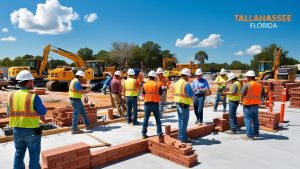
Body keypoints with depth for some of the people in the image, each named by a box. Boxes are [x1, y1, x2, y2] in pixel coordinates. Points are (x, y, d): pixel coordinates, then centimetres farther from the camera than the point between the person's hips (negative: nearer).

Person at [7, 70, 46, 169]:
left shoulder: (11, 96, -3)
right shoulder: (33, 97, -20)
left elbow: (9, 113, 8)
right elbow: (43, 112, -12)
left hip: (17, 130, 5)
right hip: (32, 130, -5)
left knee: (19, 153, 23)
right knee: (34, 153, 13)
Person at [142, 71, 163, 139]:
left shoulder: (145, 85, -3)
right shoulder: (157, 84, -5)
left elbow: (143, 94, 4)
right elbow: (161, 93, 3)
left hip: (147, 104, 0)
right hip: (155, 104, 0)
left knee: (146, 119, 9)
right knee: (157, 119, 11)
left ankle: (144, 134, 12)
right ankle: (159, 133, 14)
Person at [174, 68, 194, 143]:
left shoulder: (177, 82, 9)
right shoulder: (186, 84, -17)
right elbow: (191, 94, -17)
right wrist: (192, 92, 2)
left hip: (178, 103, 8)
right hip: (184, 104, -8)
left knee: (180, 120, 17)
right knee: (184, 122, 1)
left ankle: (180, 136, 26)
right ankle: (183, 138, 8)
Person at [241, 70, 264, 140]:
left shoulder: (247, 85, -17)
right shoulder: (259, 85, 1)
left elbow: (242, 94, -14)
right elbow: (263, 94, 9)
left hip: (248, 105, -6)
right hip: (256, 105, 6)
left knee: (248, 120, 1)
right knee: (255, 119, 20)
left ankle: (250, 135, 1)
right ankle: (256, 133, 34)